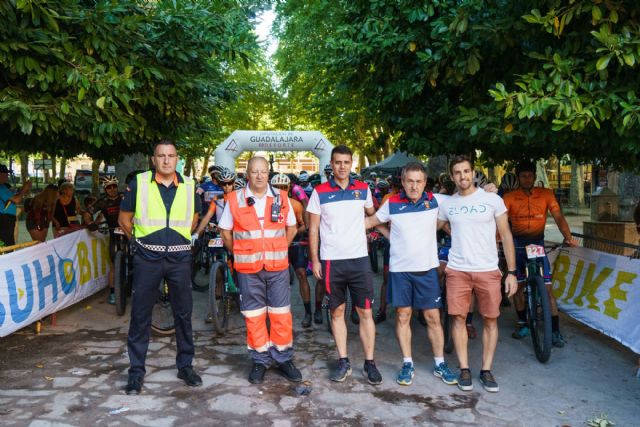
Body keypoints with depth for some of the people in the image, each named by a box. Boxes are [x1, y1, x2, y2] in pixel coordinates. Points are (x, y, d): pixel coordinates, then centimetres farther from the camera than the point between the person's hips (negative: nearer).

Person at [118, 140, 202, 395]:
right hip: (147, 258, -2)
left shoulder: (188, 186, 5)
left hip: (179, 258, 2)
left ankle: (185, 366, 24)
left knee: (183, 314, 9)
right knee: (140, 316, 4)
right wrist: (141, 240, 11)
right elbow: (124, 219, 7)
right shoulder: (139, 183, -2)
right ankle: (136, 371, 16)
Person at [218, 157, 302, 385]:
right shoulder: (235, 200, 1)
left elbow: (291, 227, 14)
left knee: (281, 315, 3)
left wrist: (278, 251, 11)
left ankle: (284, 360, 18)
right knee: (254, 316, 6)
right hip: (248, 269, -1)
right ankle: (260, 361, 20)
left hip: (278, 267, 1)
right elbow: (225, 231, 9)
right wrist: (239, 254, 8)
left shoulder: (281, 198, 4)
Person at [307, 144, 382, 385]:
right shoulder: (320, 192, 0)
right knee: (337, 312, 8)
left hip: (359, 259, 1)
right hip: (331, 261, 0)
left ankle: (369, 363, 12)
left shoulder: (363, 189, 4)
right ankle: (343, 362, 19)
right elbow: (313, 229, 2)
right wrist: (314, 260, -2)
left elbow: (373, 214, 19)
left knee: (365, 312, 2)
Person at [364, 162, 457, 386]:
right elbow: (372, 221, 12)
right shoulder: (392, 204, -2)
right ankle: (407, 364, 20)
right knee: (403, 316, 6)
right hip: (400, 269, 0)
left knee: (433, 317, 5)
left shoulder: (436, 200, -2)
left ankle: (439, 364, 20)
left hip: (427, 268, 0)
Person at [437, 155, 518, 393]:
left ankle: (487, 370, 17)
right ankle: (464, 369, 15)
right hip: (457, 270, 1)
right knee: (458, 318, 2)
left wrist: (512, 272, -3)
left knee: (490, 320, 4)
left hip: (488, 271, -1)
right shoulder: (447, 204, 7)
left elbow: (506, 235, 1)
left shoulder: (492, 199, 0)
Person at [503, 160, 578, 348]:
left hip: (538, 243, 0)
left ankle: (555, 330, 2)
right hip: (517, 244, 0)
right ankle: (522, 323, 24)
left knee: (547, 287, -4)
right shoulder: (509, 197, -7)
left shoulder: (546, 194, -2)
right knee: (518, 285, 7)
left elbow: (558, 216, -9)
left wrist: (568, 237, -25)